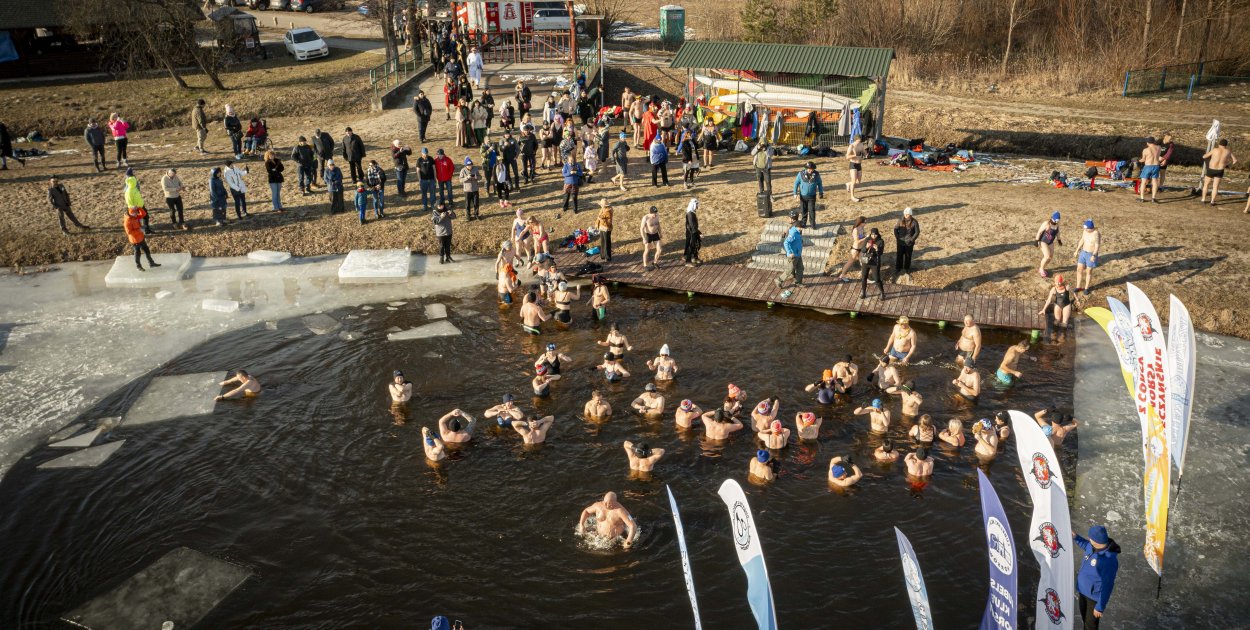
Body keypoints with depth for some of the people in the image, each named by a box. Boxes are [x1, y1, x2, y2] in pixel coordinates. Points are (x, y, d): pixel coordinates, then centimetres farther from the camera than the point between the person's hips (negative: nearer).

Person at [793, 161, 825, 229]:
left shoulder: (816, 174, -8)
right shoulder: (801, 174, -11)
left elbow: (819, 183, 7)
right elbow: (796, 183, -3)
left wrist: (821, 193, 10)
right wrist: (795, 193, -6)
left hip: (812, 196, 0)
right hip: (803, 196, 0)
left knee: (812, 210, -3)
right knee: (804, 210, 9)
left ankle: (813, 224, 10)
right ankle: (803, 223, 23)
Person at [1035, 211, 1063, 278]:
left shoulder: (1057, 223, -5)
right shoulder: (1046, 223, -25)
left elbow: (1057, 231, 12)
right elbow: (1039, 232, -20)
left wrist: (1059, 240, 20)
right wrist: (1037, 241, -21)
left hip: (1050, 242, 7)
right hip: (1043, 241, -7)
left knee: (1050, 257, 6)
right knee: (1047, 256, -15)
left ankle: (1041, 268, 27)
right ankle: (1041, 269, 7)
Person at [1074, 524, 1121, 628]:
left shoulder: (1109, 560, -37)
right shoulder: (1093, 546, -14)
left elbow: (1107, 586, -29)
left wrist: (1100, 607, -22)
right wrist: (1076, 537, 1)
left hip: (1095, 595, -7)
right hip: (1084, 590, 7)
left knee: (1091, 623, 13)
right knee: (1084, 616, 29)